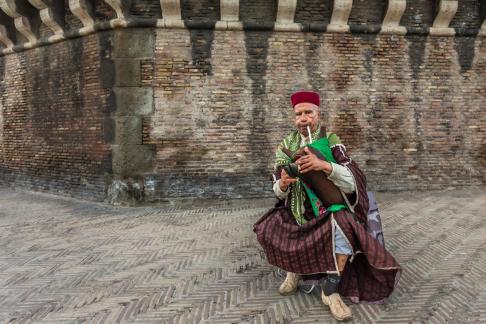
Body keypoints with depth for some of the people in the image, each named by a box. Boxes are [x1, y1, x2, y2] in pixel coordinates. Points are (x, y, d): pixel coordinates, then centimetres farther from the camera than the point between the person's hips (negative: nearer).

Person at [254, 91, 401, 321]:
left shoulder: (330, 141, -9)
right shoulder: (286, 146, -1)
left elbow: (351, 183, -20)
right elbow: (279, 193, 1)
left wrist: (324, 165, -37)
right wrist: (282, 185, -25)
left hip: (331, 210, -3)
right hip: (298, 212, 4)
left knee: (342, 227, -35)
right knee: (266, 229, -16)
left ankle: (330, 290, -19)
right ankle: (294, 269, 11)